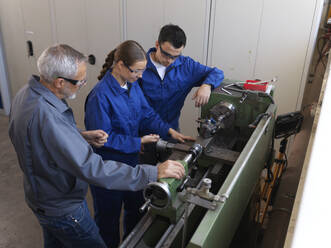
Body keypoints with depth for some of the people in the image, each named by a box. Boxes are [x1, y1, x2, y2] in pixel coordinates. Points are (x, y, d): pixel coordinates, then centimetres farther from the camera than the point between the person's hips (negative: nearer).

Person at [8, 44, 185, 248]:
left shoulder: (27, 93, -7)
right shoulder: (46, 116, -38)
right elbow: (91, 168, -41)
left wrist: (81, 136, -7)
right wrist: (154, 173, -39)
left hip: (42, 196, 10)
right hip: (63, 209, -9)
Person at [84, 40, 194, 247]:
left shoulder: (133, 85, -3)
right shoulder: (100, 96, -27)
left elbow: (147, 114, 2)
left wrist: (169, 131, -13)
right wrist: (139, 142, -21)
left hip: (131, 160, 8)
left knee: (136, 207, 25)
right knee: (109, 214, 16)